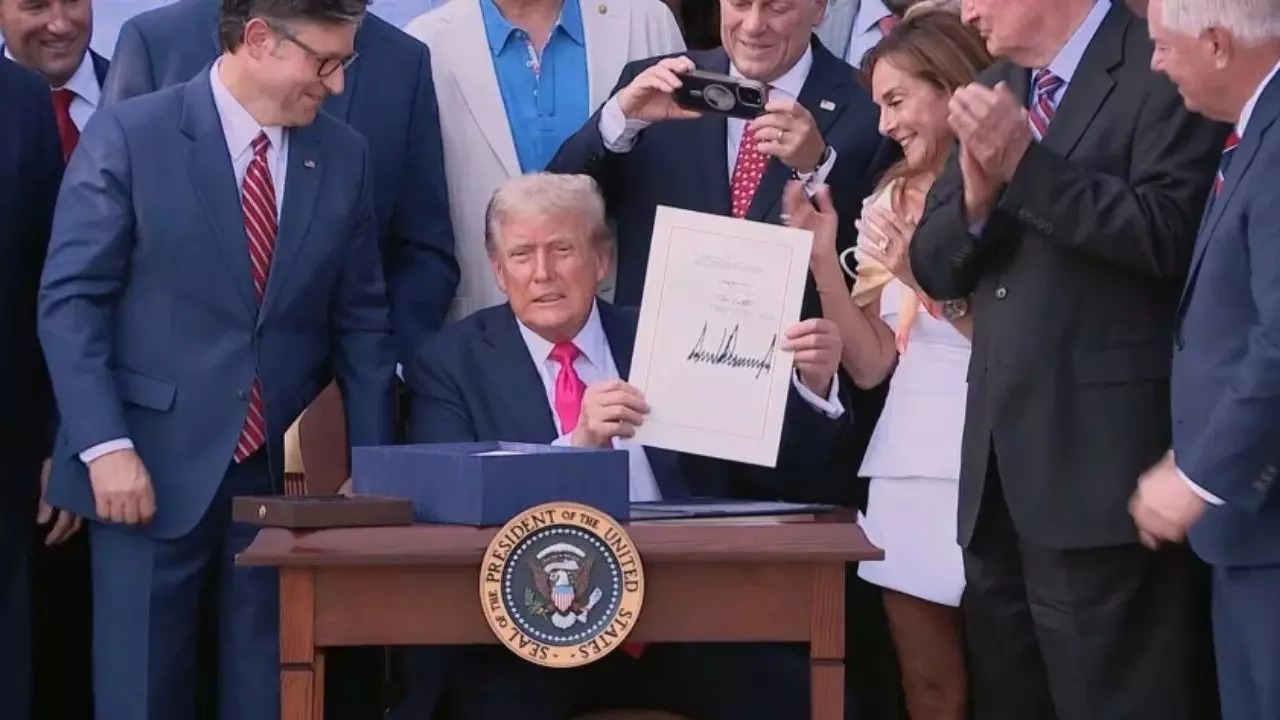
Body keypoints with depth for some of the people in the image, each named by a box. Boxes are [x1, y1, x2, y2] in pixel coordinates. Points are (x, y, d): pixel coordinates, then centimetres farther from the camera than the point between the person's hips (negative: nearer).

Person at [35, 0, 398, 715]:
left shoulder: (347, 157, 7)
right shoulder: (128, 135, -5)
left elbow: (363, 321, 11)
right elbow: (70, 300, -7)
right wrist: (105, 445, -15)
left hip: (288, 475, 3)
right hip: (154, 469, -3)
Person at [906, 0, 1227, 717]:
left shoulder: (1161, 70, -8)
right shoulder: (995, 90, 16)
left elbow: (1168, 234, -19)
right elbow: (937, 267, 14)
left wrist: (1025, 163, -20)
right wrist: (977, 192, -7)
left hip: (1101, 456, -8)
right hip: (1002, 459, 8)